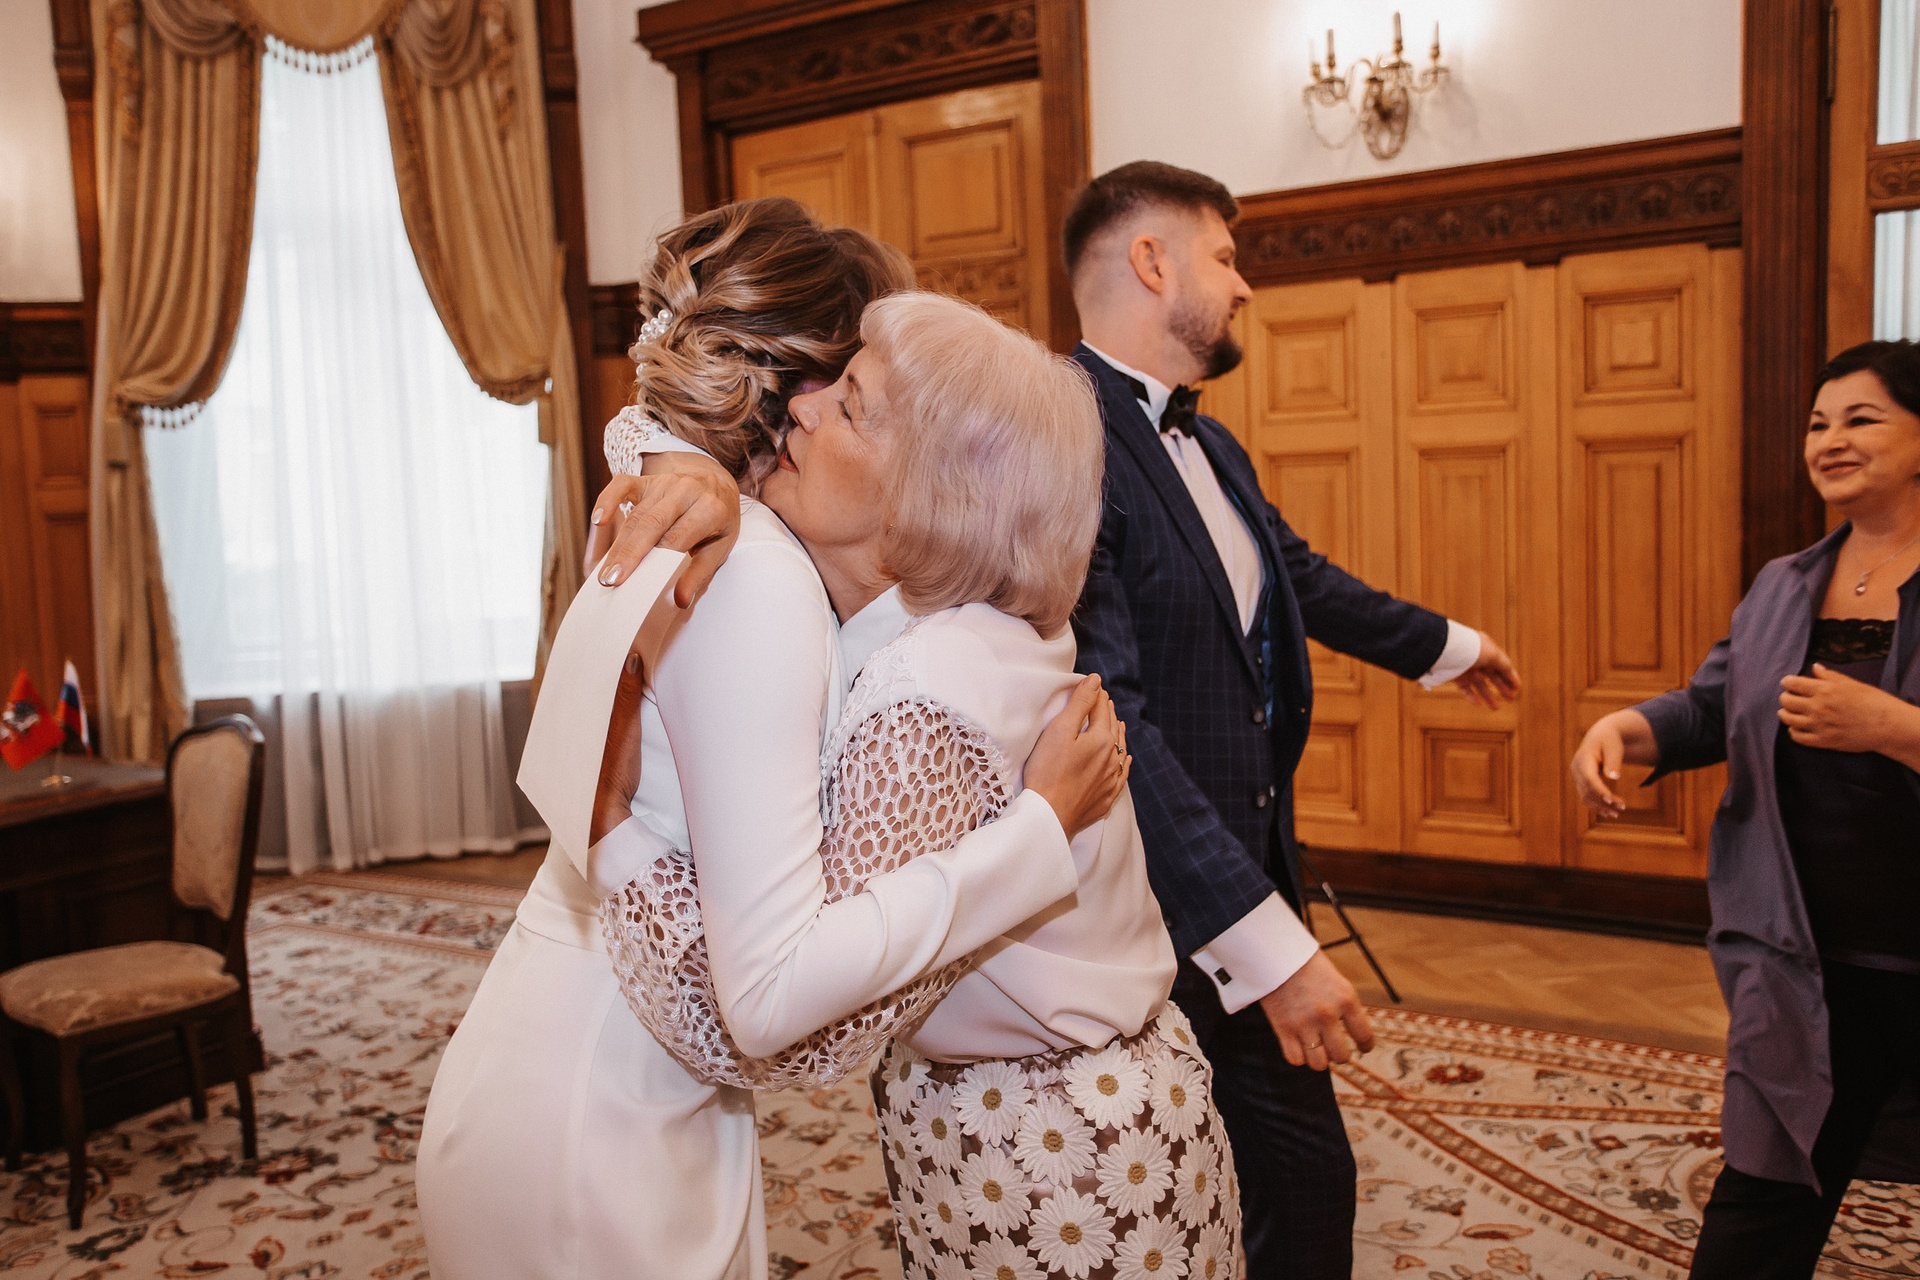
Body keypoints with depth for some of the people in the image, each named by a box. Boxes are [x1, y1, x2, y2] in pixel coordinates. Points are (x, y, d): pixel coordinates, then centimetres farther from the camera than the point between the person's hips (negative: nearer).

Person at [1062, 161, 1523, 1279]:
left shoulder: (1213, 449, 10)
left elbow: (1303, 579, 28)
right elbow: (1106, 717, -29)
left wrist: (1444, 643, 43)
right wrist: (1265, 940, -29)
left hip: (1257, 895, 9)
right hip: (1154, 927, -9)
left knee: (1311, 1177, 20)